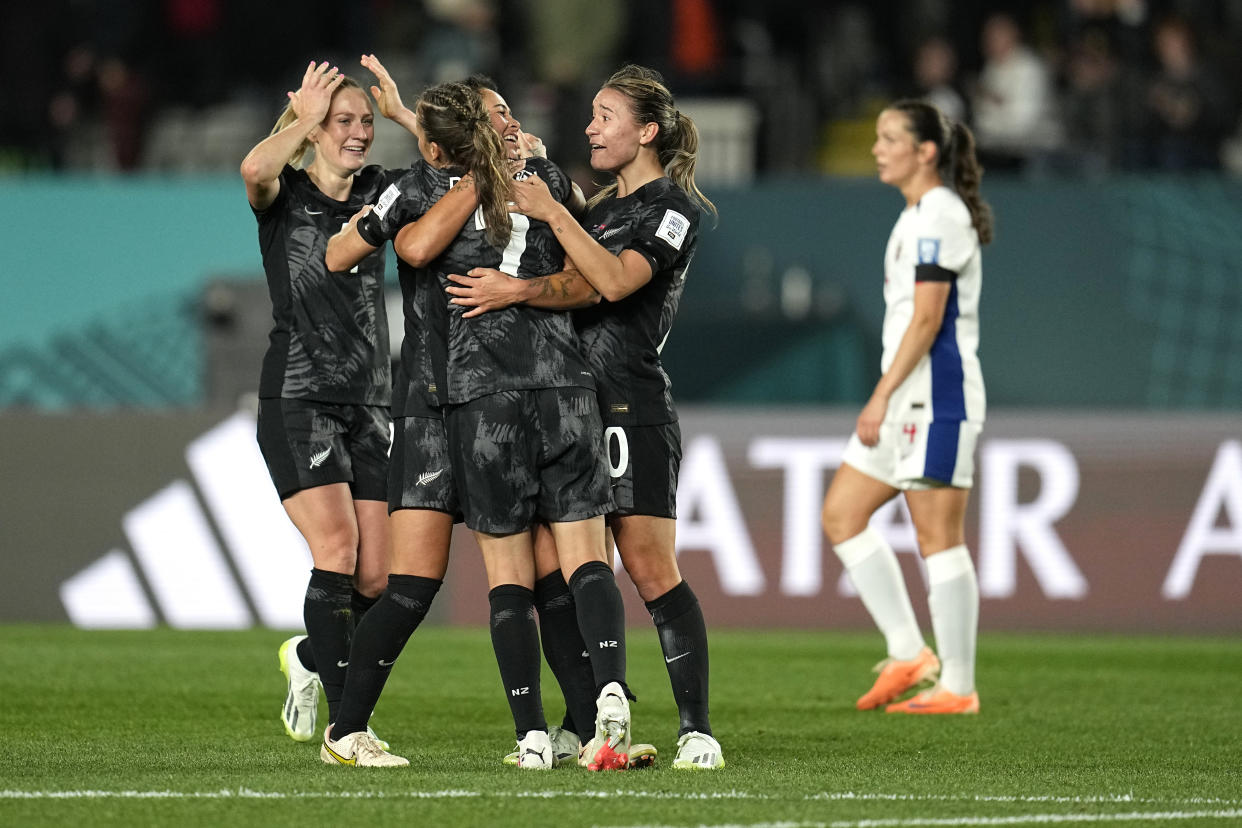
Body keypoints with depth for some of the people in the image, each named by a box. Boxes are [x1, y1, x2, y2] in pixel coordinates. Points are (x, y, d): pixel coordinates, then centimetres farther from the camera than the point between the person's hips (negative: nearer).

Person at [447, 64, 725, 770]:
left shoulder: (674, 209, -4)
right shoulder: (602, 207, 22)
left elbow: (614, 279, -20)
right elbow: (580, 283, 6)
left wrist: (552, 213, -19)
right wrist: (515, 288, -12)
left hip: (635, 412, -8)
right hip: (573, 407, 8)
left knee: (652, 572, -12)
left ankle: (697, 731, -10)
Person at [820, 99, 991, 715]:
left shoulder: (939, 215, -13)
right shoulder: (918, 215, 18)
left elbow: (927, 319, -19)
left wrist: (882, 397, -20)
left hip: (937, 391, -10)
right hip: (907, 395, 10)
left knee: (938, 537, -7)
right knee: (840, 514, 8)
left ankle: (957, 686, -2)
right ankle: (908, 654, 7)